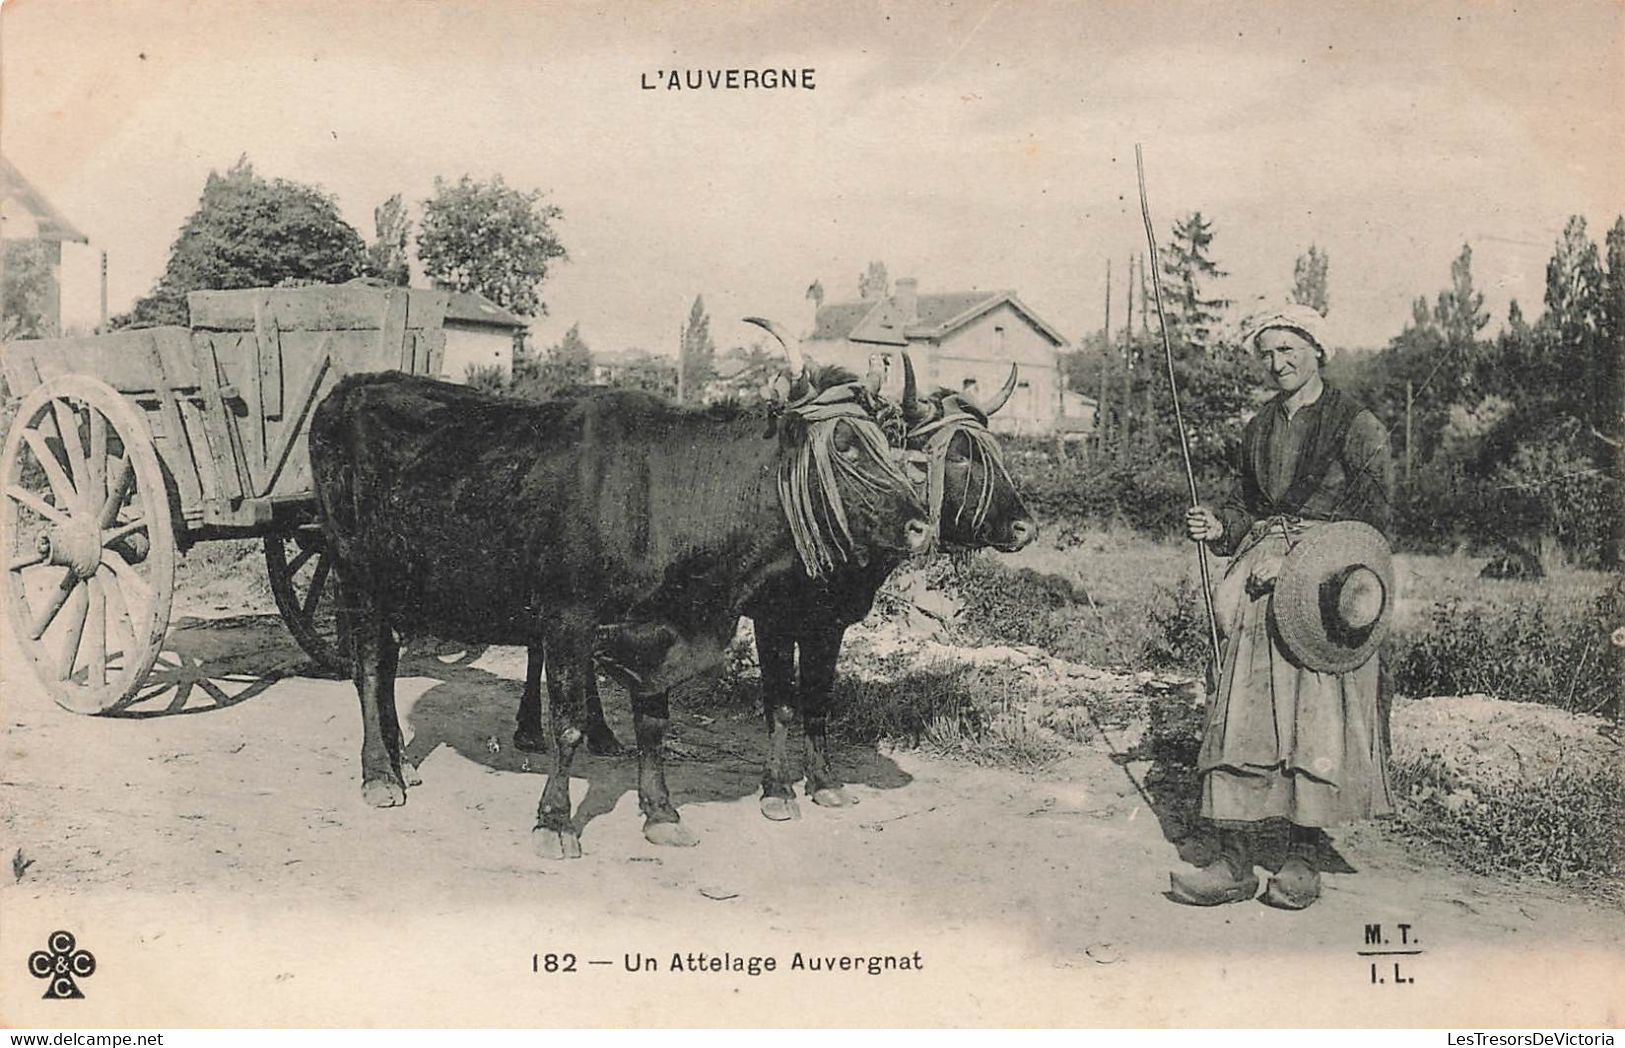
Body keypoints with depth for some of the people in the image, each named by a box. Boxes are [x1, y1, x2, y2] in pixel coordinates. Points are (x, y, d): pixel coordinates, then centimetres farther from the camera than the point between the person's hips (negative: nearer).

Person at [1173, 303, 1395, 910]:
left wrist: (1294, 559, -13)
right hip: (1263, 585, 5)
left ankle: (1303, 859, 5)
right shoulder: (1259, 428, 17)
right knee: (1241, 715, -3)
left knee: (1316, 717, -5)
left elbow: (1371, 518, -7)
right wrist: (1219, 527, 2)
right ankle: (1234, 861, -1)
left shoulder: (1355, 425, -1)